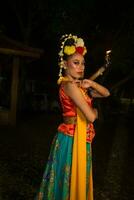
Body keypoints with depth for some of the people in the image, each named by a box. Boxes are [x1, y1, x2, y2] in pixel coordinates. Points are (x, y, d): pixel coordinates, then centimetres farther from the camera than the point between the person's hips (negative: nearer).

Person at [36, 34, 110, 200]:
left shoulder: (78, 85, 10)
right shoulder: (69, 85, -18)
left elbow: (106, 93, 15)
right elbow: (91, 116, -22)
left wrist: (92, 84, -3)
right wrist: (94, 111, 1)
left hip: (81, 139, 9)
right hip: (71, 139, -9)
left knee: (78, 180, 22)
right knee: (69, 180, 9)